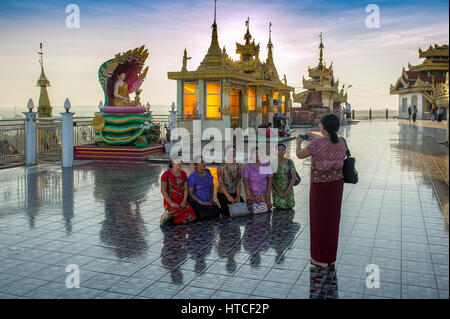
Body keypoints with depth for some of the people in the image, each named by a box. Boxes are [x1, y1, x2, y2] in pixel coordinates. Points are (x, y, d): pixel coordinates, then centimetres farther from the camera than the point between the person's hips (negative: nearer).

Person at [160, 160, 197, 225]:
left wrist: (184, 202, -11)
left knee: (192, 218, -5)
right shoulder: (166, 174, -12)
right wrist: (171, 203, -22)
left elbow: (185, 189, 4)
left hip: (181, 202, 6)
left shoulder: (183, 174, 5)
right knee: (180, 221, -10)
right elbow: (163, 190, -15)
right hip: (170, 202, -6)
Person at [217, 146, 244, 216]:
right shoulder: (222, 167, -9)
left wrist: (238, 196, -10)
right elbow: (221, 183, -13)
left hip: (234, 193, 5)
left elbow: (238, 182, 2)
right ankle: (222, 210, 9)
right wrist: (228, 196, -20)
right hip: (223, 194, -5)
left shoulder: (237, 166, 6)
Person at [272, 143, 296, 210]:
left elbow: (294, 177, -3)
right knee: (279, 210, -6)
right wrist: (278, 191, -14)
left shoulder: (289, 162, 2)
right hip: (277, 191, -1)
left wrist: (288, 190, -14)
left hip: (288, 191, 2)